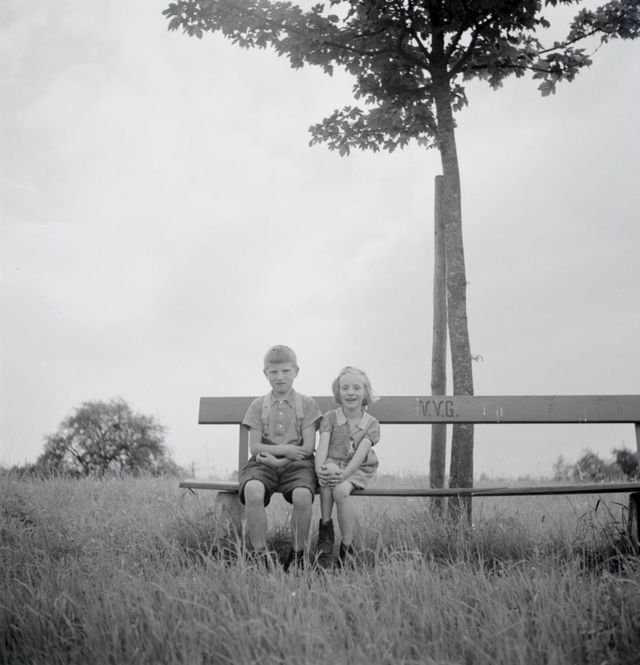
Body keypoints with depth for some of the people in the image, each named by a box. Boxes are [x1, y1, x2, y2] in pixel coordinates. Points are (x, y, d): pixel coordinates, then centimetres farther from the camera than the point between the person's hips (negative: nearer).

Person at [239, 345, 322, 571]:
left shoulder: (307, 404, 8)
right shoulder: (258, 405, 12)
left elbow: (308, 447, 0)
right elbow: (254, 447, 4)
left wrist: (277, 458, -12)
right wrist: (284, 449, -11)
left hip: (296, 464, -1)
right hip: (263, 463, 1)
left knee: (302, 495, -35)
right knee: (252, 490, -34)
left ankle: (297, 554, -12)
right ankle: (259, 553, -21)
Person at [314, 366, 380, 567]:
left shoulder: (371, 423, -1)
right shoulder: (330, 417, 3)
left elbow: (361, 453, -15)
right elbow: (323, 446, -11)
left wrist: (344, 474, -32)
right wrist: (319, 468, -33)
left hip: (358, 470, -1)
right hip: (333, 464, 1)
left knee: (341, 490, -32)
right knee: (328, 473, -35)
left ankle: (347, 547, -17)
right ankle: (326, 530, -25)